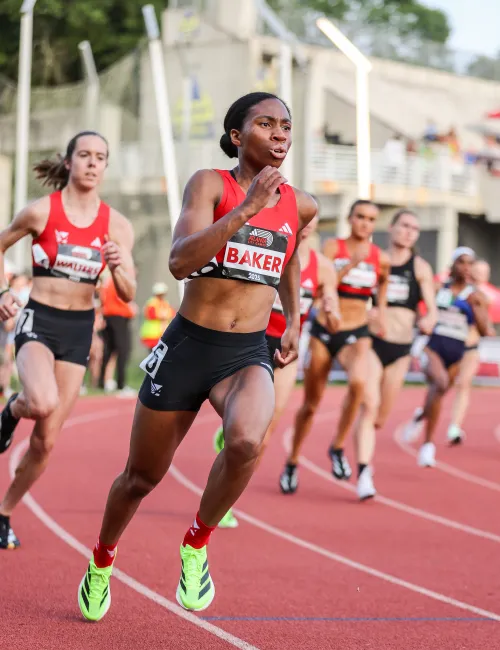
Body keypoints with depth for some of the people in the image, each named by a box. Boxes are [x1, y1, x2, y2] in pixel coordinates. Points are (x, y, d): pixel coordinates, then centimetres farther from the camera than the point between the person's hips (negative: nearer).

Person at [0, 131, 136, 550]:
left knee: (47, 439, 4)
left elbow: (128, 295, 1)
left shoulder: (117, 226, 0)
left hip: (80, 329, 3)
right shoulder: (42, 211, -7)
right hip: (39, 322, -3)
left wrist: (119, 267, -20)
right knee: (44, 403, -34)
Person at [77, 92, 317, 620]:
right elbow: (180, 262, -24)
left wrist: (292, 322, 22)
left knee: (246, 442, -32)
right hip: (186, 348, -2)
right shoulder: (211, 184, -9)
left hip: (248, 354, 2)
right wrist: (246, 209, -29)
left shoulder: (299, 206, 5)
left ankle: (197, 544, -6)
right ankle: (102, 561, 43)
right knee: (142, 476, 13)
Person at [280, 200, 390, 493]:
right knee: (311, 404, 8)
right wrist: (352, 263, -23)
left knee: (358, 381, -32)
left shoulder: (380, 258, 2)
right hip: (323, 332, 0)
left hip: (356, 335, 0)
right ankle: (293, 463, 30)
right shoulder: (332, 247, -4)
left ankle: (338, 447, -12)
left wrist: (382, 309, 14)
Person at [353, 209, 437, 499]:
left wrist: (429, 320, -23)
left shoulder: (420, 267, 5)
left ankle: (364, 457, 39)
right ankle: (364, 474, -23)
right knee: (370, 405, -19)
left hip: (401, 347, 3)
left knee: (382, 415, 12)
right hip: (372, 341, -2)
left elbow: (432, 309, 0)